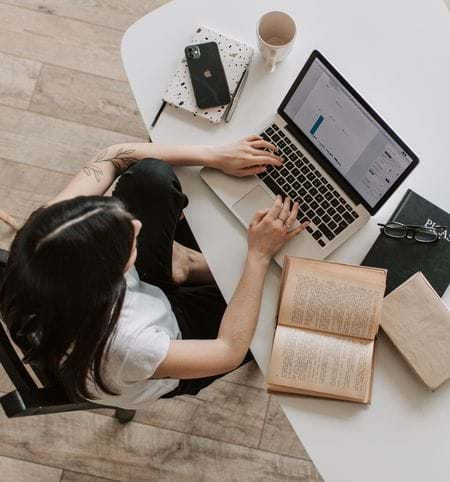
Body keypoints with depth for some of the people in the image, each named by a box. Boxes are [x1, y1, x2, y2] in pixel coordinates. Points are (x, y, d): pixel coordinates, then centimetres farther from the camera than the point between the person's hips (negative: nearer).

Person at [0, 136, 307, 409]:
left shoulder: (47, 240, -34)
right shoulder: (119, 347, -45)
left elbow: (113, 157, -20)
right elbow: (230, 351, -29)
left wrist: (214, 155, -23)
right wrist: (259, 255, -27)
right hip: (173, 340, -4)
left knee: (149, 175, -18)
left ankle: (182, 262, 11)